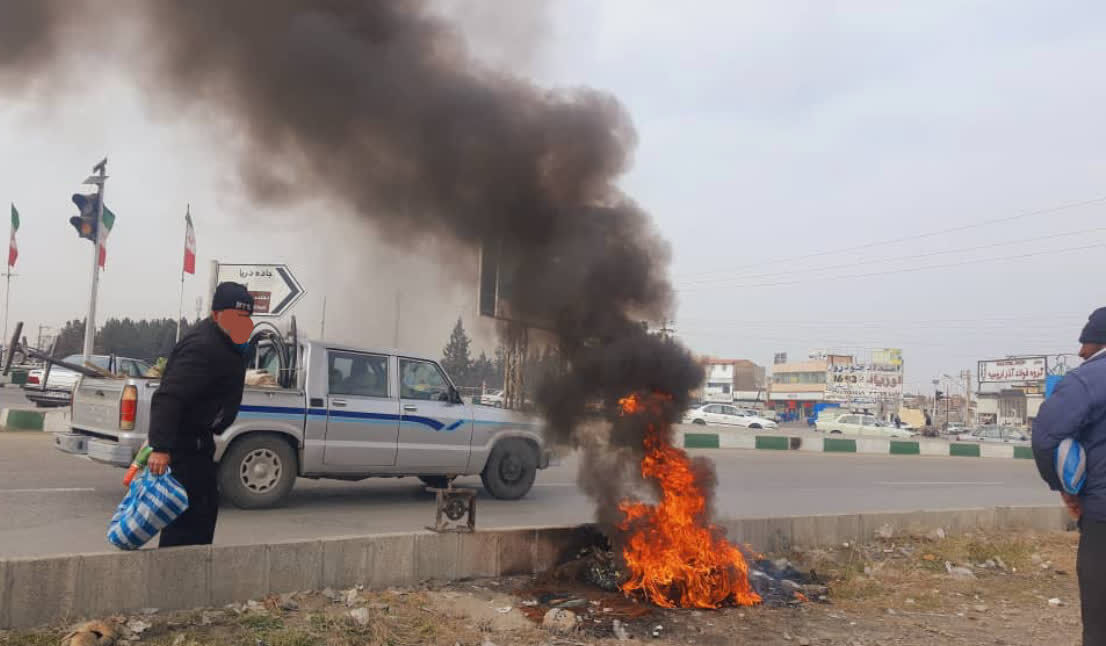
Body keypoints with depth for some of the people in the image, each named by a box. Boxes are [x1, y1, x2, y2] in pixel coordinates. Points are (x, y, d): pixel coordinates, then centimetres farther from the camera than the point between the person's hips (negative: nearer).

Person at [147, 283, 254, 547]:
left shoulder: (224, 343, 11)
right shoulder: (202, 347, -22)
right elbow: (168, 397, -31)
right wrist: (161, 448, -39)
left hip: (196, 440, 11)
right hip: (184, 443, -11)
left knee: (207, 506, 18)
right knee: (190, 512, -9)